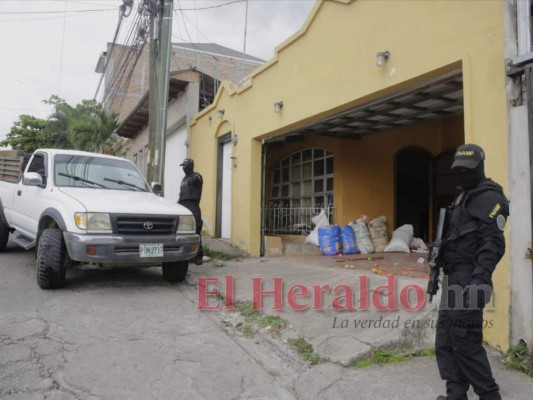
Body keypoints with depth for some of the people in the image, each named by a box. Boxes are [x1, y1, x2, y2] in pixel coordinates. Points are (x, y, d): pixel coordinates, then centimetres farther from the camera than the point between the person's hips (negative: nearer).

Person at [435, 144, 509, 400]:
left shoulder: (489, 198, -10)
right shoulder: (463, 197, 20)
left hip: (468, 279, -10)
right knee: (445, 340, 12)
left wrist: (479, 279, -29)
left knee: (465, 342, -4)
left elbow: (493, 244, -21)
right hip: (453, 278, 10)